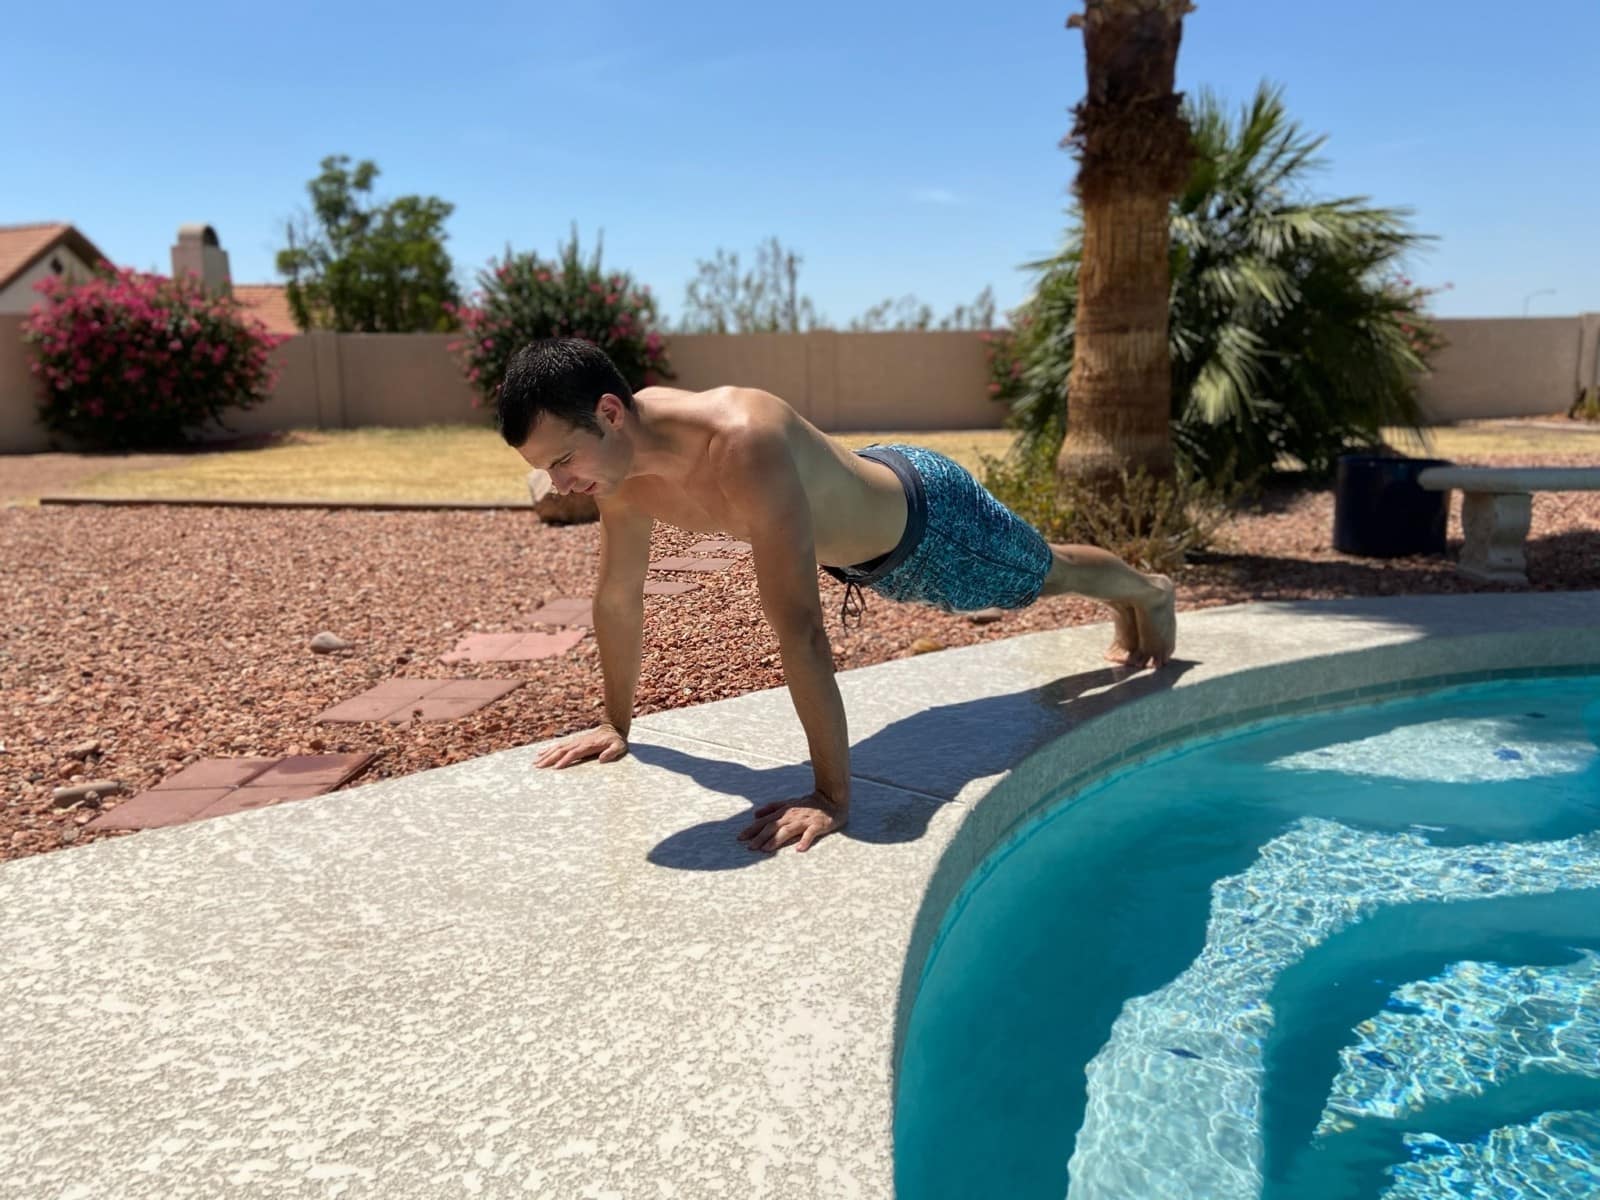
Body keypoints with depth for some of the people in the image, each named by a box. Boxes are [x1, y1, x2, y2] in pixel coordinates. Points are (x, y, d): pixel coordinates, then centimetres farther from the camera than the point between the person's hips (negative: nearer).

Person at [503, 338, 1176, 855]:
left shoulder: (743, 442, -49)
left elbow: (799, 630, -50)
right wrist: (616, 724, -1)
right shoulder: (619, 454, -24)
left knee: (1046, 574, 24)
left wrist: (833, 796, -47)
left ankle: (1148, 592, 60)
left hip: (928, 516, -7)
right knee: (1032, 582, 34)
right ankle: (1131, 611, 67)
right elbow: (617, 595, -10)